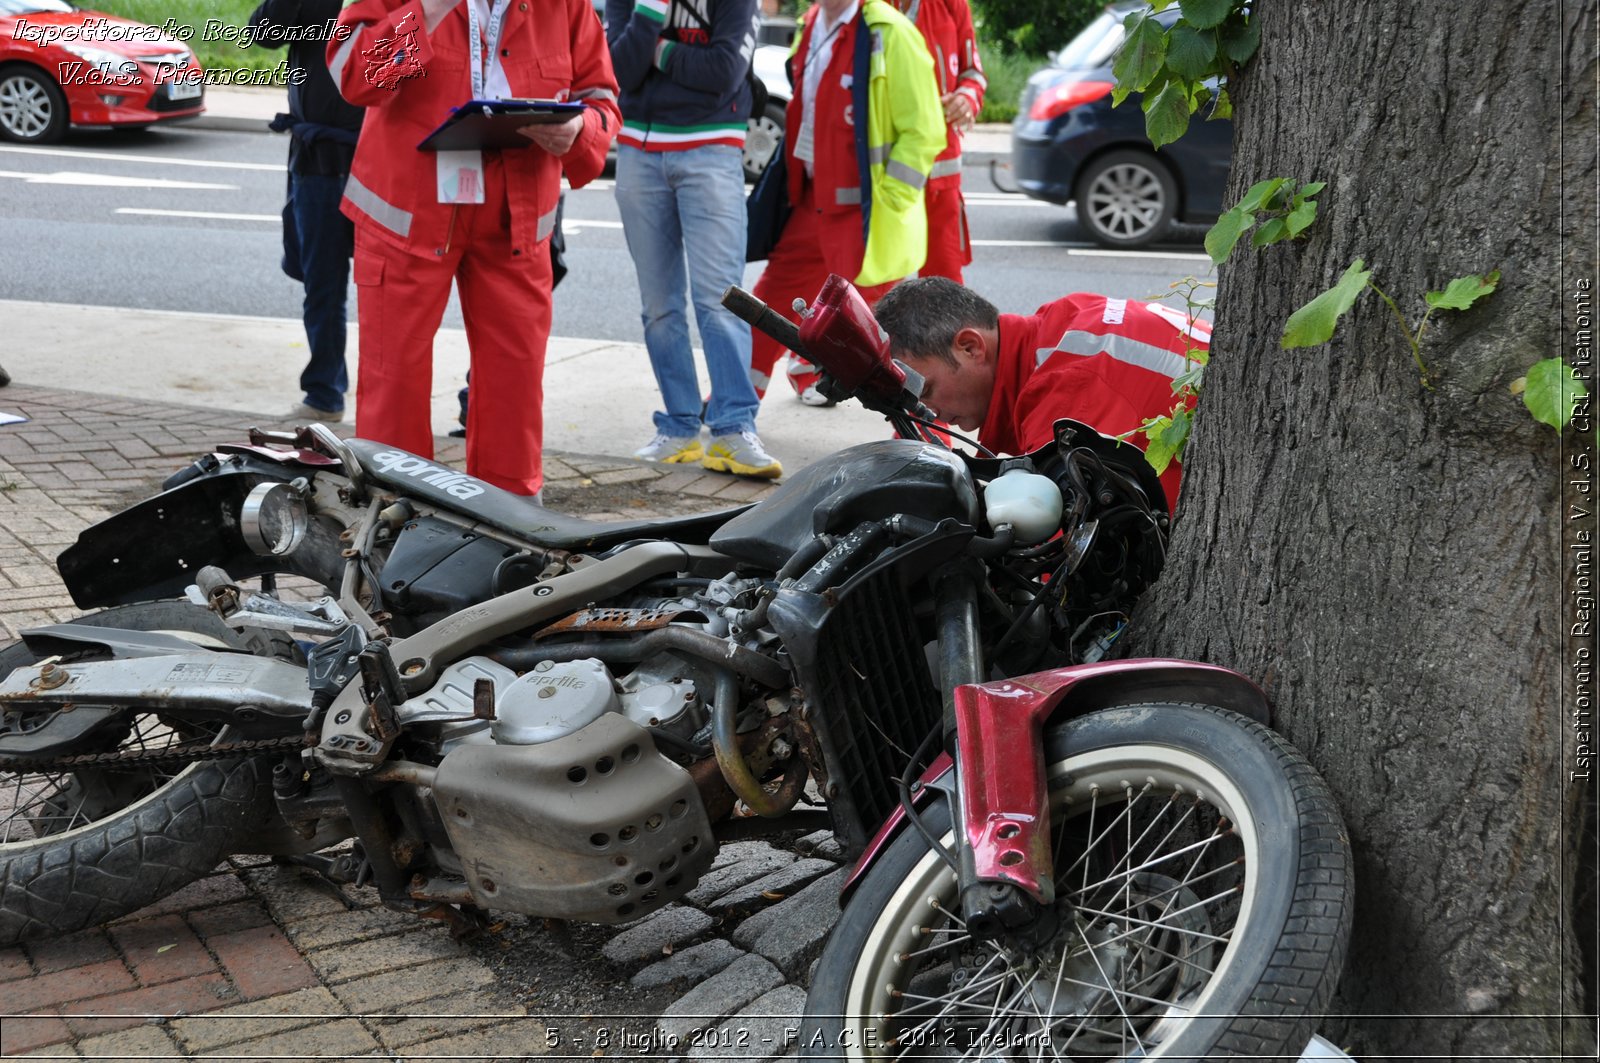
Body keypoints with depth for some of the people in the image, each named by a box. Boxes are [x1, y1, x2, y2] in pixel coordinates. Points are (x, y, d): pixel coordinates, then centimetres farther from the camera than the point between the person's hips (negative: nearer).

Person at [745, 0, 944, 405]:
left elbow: (924, 131, -17)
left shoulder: (889, 33, -16)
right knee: (774, 295, 18)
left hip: (866, 214, -8)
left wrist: (886, 201, -19)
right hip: (812, 204, 8)